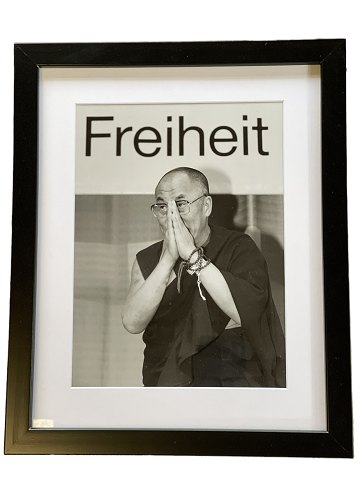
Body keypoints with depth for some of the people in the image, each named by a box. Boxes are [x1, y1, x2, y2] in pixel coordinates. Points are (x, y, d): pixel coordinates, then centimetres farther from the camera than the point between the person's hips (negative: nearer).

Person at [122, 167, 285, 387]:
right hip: (170, 372, 1)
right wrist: (168, 258, -17)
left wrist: (192, 254, -19)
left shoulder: (239, 247, -1)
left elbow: (246, 312, -18)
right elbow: (132, 324, -10)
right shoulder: (147, 260, 5)